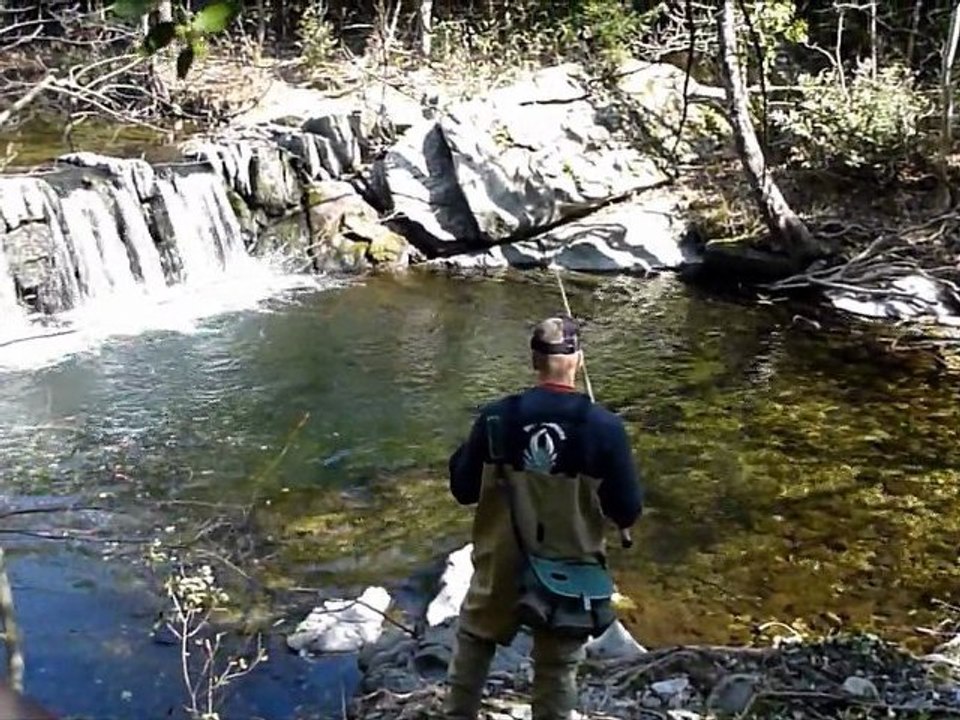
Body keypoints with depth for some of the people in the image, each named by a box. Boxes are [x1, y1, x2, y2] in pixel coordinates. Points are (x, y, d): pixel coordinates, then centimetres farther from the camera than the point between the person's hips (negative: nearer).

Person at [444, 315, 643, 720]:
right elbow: (628, 512, -10)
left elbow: (463, 490, -3)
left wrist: (464, 457, 15)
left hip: (502, 563, 1)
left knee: (475, 640, 26)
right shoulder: (604, 427, -18)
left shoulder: (497, 417, -14)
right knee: (558, 664, 18)